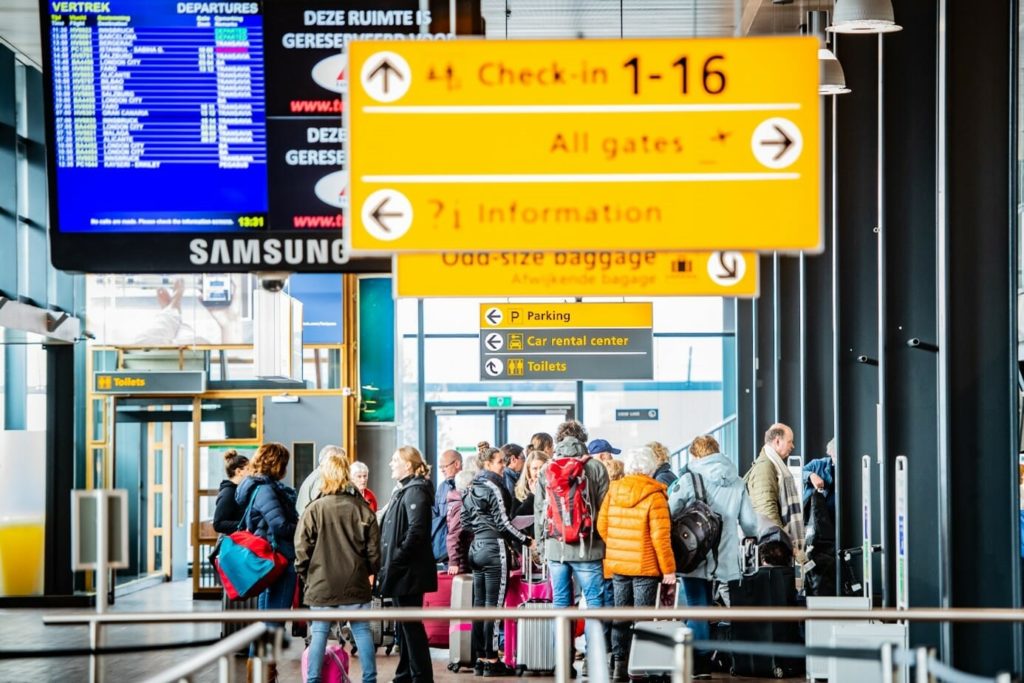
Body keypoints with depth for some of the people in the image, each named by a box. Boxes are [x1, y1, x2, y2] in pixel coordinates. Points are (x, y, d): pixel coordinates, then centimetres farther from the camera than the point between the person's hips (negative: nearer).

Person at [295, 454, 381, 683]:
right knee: (362, 631, 9)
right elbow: (373, 549, 2)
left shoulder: (314, 510, -10)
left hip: (321, 584, -1)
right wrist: (369, 570, 19)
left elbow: (302, 549, -7)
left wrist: (306, 574, 10)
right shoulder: (362, 509, -4)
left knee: (319, 632, 6)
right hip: (355, 584, 1)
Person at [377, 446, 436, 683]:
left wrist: (395, 562, -22)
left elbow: (416, 531, -23)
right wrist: (387, 564, 14)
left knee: (411, 626, -7)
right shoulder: (403, 491, 17)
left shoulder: (415, 492, -13)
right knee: (403, 626, 15)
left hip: (409, 573, -10)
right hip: (400, 573, 10)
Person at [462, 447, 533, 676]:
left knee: (479, 605, 9)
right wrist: (526, 541, -6)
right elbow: (503, 522, -14)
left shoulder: (472, 489, 13)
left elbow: (466, 521, 16)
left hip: (476, 547, 8)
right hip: (494, 547, -8)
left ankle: (479, 659, 11)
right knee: (494, 605, -5)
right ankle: (491, 661, -4)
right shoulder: (494, 487, -12)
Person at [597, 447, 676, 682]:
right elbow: (660, 536, -14)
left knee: (620, 615, 11)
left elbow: (602, 525, 7)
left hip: (617, 565, 4)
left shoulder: (613, 491, 2)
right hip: (646, 566, -4)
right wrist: (668, 568, -8)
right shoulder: (654, 495, -12)